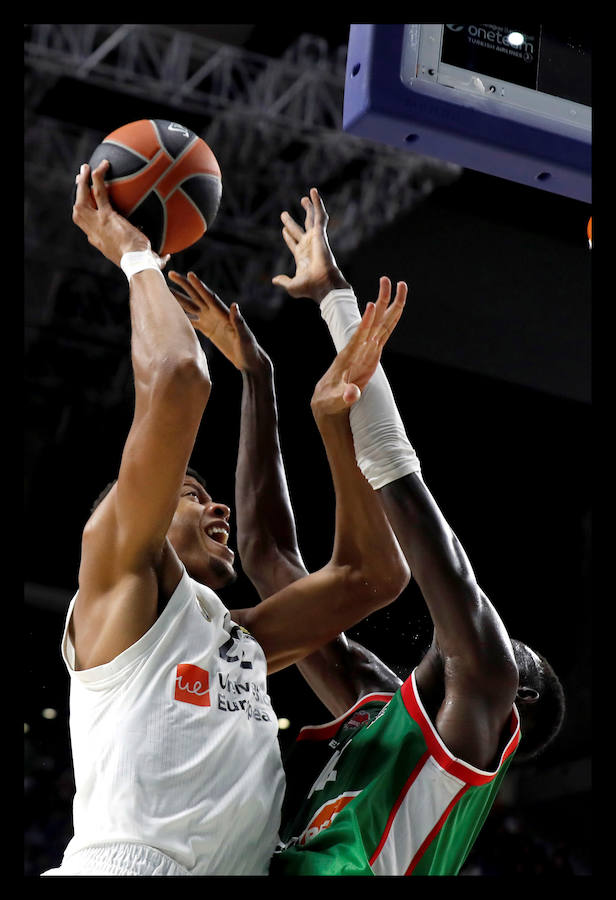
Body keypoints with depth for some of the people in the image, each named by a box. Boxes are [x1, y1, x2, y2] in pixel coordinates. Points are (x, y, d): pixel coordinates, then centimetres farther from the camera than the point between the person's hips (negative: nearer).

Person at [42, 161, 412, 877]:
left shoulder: (241, 642, 28)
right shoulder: (119, 577, 9)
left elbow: (372, 575, 30)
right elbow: (174, 380, -1)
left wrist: (334, 421, 28)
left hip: (238, 868, 6)